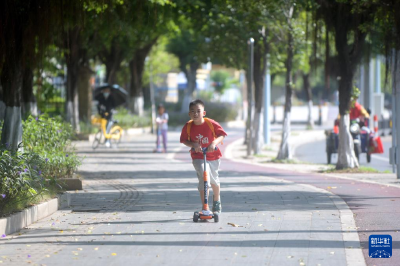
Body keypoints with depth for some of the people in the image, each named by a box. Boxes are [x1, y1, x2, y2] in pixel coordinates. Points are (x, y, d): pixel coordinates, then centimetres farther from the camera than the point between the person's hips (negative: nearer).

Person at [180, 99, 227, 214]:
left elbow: (221, 135, -11)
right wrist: (193, 144, -20)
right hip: (198, 157, -1)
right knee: (203, 178, -20)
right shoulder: (188, 126, -12)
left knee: (214, 180, 18)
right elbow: (184, 140, -1)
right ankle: (205, 208, -20)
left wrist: (214, 143, -29)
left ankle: (217, 200, 49)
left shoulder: (211, 124, -15)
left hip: (213, 155, 1)